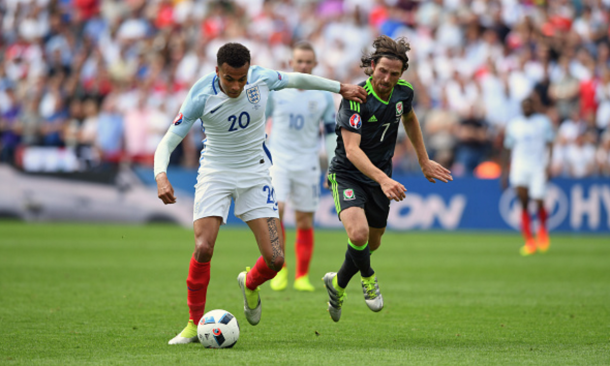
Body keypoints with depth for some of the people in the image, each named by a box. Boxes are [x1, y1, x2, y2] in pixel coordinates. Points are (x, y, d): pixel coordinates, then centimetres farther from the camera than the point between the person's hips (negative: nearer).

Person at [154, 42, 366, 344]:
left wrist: (341, 88, 18)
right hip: (215, 171, -2)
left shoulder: (261, 79, -14)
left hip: (255, 172, 2)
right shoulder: (202, 96, -21)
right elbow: (168, 142, -19)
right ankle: (194, 324, -2)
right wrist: (161, 176, -38)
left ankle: (250, 285, 30)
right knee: (203, 248, -20)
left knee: (275, 259, -8)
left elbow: (296, 79, 8)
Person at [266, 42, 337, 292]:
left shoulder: (323, 95, 3)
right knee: (275, 209, -20)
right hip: (277, 160, -1)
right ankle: (280, 268, -7)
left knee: (305, 220, 3)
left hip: (307, 164, 1)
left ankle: (302, 276, 14)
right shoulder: (274, 88, 0)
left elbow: (331, 132, 10)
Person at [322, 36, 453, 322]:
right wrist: (383, 179, -47)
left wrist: (424, 161, 20)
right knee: (358, 232, -28)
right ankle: (368, 277, 4)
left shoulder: (403, 92, -6)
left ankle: (338, 283, 44)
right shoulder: (356, 98, -26)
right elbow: (352, 149, -34)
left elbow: (409, 119, 18)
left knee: (372, 244, 16)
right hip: (347, 174, -6)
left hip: (380, 177, 6)